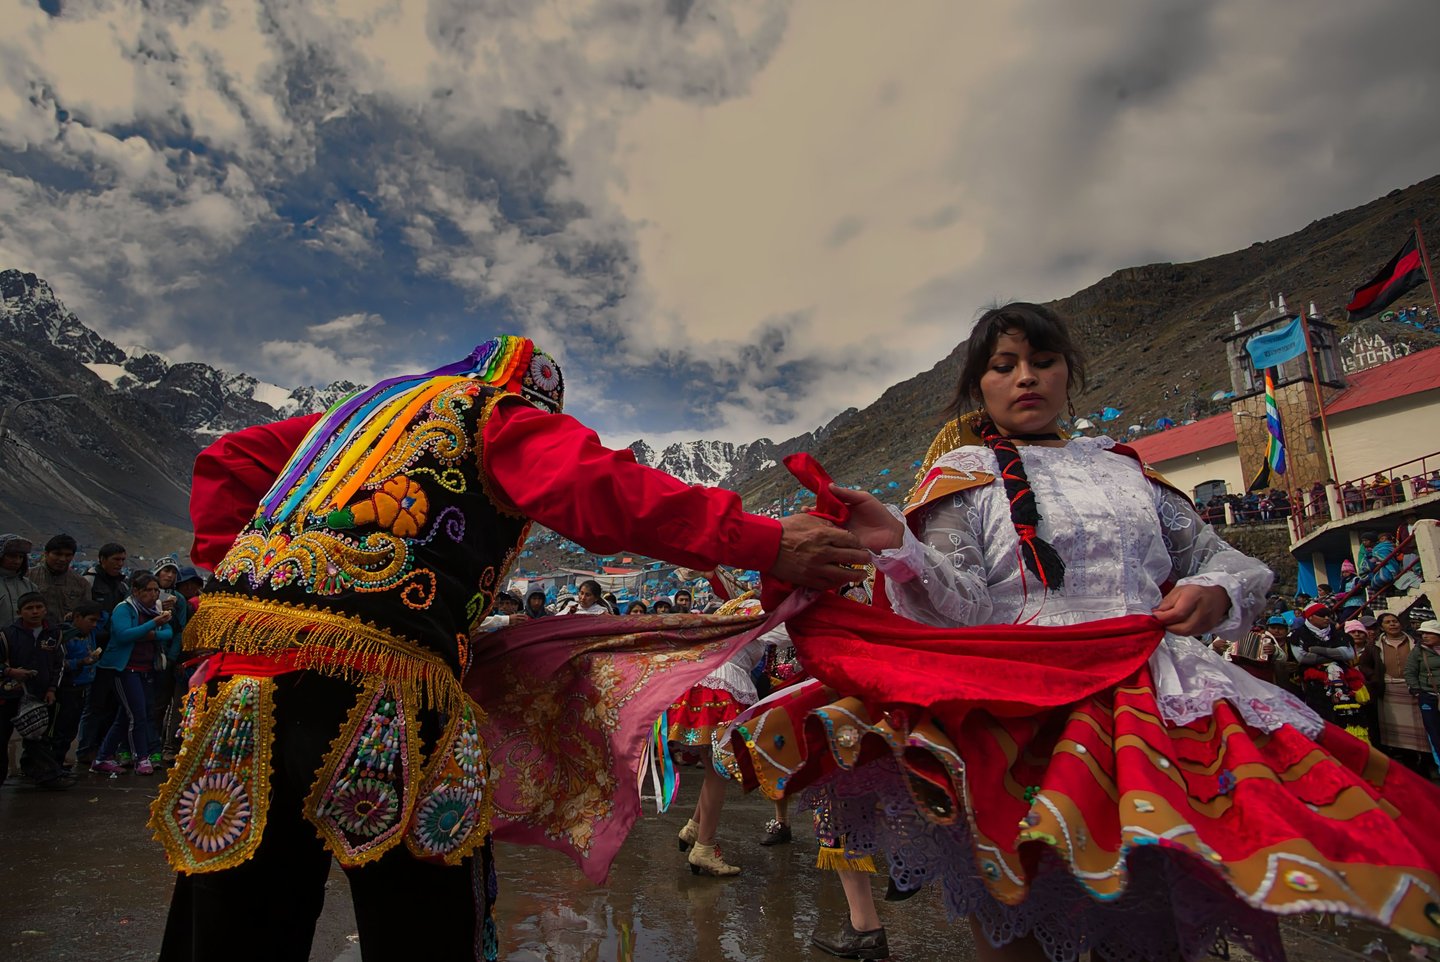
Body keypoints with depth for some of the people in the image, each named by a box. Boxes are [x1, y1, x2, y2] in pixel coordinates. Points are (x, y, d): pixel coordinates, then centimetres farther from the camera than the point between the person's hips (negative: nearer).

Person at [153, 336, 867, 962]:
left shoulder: (366, 404, 30)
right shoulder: (502, 415, 8)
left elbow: (228, 461, 29)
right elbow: (600, 488, -11)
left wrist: (231, 568, 22)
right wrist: (767, 544, -13)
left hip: (237, 654, 8)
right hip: (372, 661, -7)